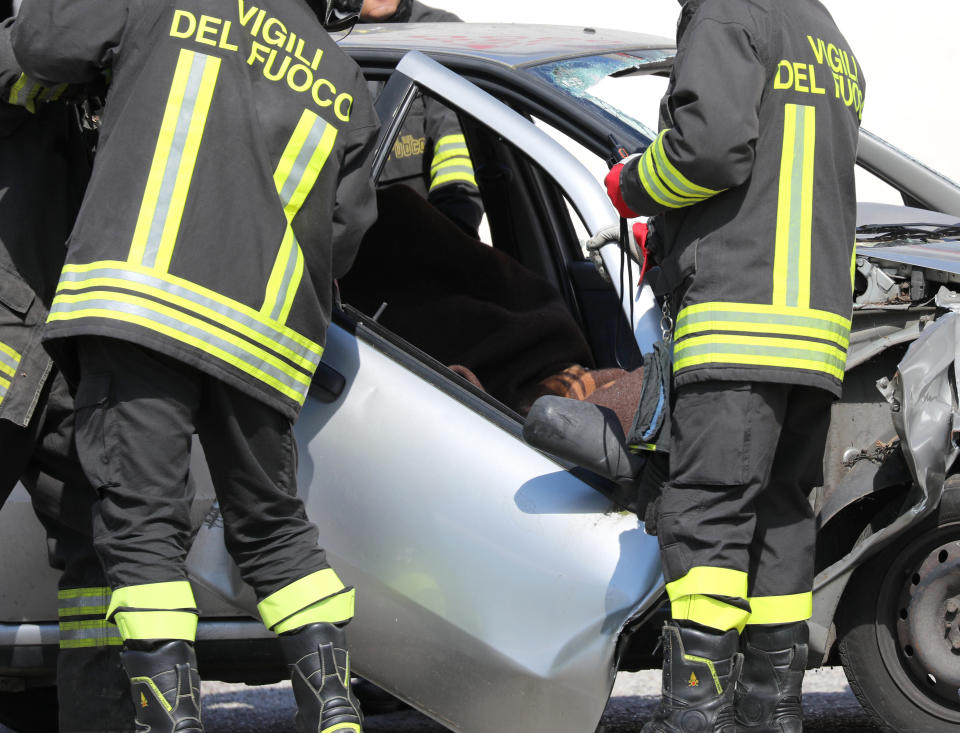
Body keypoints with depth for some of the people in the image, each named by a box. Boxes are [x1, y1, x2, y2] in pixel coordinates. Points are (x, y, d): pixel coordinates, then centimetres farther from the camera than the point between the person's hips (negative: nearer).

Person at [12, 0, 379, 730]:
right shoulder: (347, 88, 18)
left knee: (143, 522, -4)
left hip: (139, 293, -4)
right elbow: (341, 236, 17)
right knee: (272, 526, 19)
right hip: (262, 334, 4)